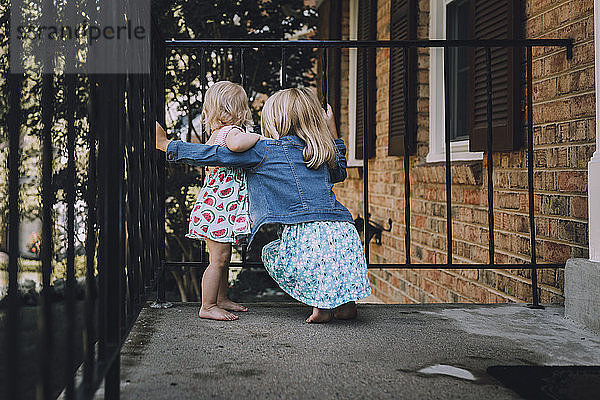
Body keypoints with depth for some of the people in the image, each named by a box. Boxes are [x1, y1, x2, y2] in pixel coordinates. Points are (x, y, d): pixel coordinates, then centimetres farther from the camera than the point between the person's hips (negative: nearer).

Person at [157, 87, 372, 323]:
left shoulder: (265, 151, 3)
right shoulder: (321, 152, 19)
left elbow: (215, 155, 6)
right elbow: (339, 173, 42)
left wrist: (166, 144, 16)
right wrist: (332, 135, 41)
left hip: (306, 236, -6)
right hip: (345, 232, 6)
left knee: (271, 254, 26)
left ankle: (321, 302, 10)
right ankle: (345, 300, 22)